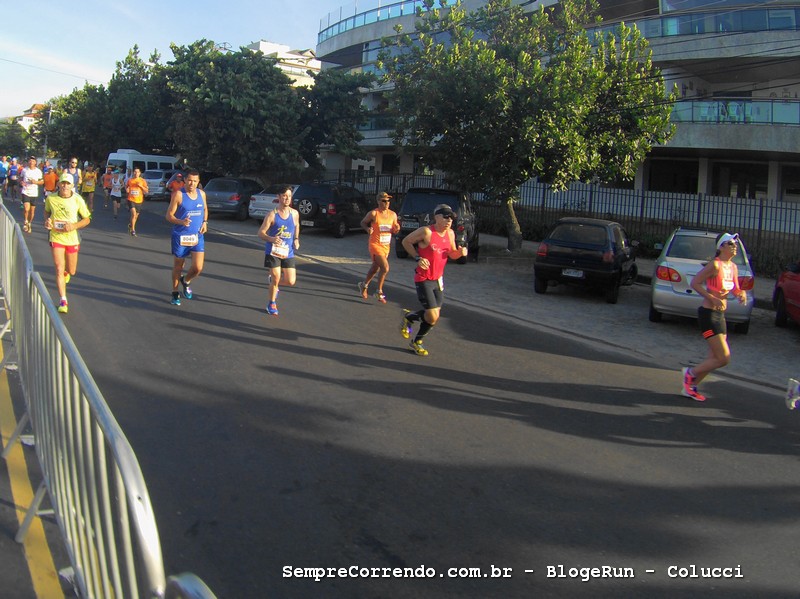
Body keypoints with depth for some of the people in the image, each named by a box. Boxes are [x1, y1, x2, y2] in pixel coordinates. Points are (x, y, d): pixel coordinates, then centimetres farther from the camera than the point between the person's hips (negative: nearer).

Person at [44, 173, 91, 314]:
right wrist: (47, 220, -5)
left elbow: (87, 219, -2)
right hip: (56, 238, -1)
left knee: (72, 271, 12)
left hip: (72, 238, 1)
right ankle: (63, 301, -5)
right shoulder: (50, 198, -4)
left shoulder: (78, 200, -8)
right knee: (59, 270, -10)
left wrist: (74, 226, -19)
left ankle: (66, 271, 51)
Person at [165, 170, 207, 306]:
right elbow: (169, 215, -11)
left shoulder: (202, 194, 4)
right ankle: (175, 293, 29)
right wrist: (181, 222, -30)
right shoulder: (178, 194, -11)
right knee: (178, 266, 10)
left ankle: (186, 282, 27)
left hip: (197, 236, 3)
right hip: (180, 236, -3)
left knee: (198, 267, -6)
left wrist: (205, 222, 5)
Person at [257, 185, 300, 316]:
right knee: (276, 278, -5)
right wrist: (271, 239, -28)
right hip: (273, 251, -3)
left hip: (288, 252, 3)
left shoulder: (295, 214, 0)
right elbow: (260, 233, -8)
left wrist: (296, 239, 4)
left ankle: (273, 282, 31)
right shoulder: (272, 214, -11)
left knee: (291, 281, -2)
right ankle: (271, 303, 20)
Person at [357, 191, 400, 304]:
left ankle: (364, 284, 42)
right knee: (385, 268, -16)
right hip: (375, 245, -6)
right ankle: (379, 292, 0)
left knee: (375, 268, 19)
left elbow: (394, 231, 12)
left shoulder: (393, 215, 4)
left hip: (386, 246, 6)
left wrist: (396, 229, -11)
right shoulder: (373, 214, -10)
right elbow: (363, 222, 2)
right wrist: (368, 228, -18)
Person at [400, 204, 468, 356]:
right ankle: (408, 317, 19)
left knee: (434, 315, 8)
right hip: (423, 279, -7)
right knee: (433, 317, -11)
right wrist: (418, 258, -16)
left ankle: (416, 342, 32)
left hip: (438, 280, 7)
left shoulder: (450, 234, 5)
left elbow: (452, 254, 17)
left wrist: (460, 252, -6)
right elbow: (406, 242, -6)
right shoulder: (426, 232, -16)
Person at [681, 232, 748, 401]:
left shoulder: (733, 267, 9)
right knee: (724, 358, -10)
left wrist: (741, 294, -2)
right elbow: (694, 282, -17)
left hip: (720, 315, 9)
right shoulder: (715, 265, -15)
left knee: (715, 358, 12)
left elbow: (734, 289, 20)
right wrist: (713, 298, -23)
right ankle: (691, 373, 11)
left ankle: (691, 387, 23)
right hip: (708, 314, -9)